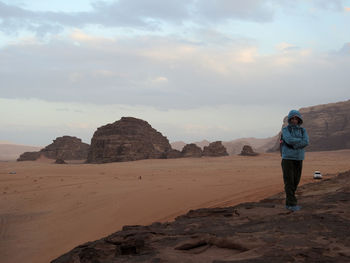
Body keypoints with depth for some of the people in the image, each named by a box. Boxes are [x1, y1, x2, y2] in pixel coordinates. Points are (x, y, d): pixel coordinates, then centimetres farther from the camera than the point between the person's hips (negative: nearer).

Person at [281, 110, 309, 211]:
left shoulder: (303, 130, 7)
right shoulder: (285, 130, -5)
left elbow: (306, 142, -12)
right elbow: (289, 140, -24)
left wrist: (292, 143, -18)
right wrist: (301, 140, -11)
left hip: (298, 160, 5)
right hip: (287, 159, -5)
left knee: (295, 182, 8)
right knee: (289, 182, -8)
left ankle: (289, 203, 18)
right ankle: (292, 204, -6)